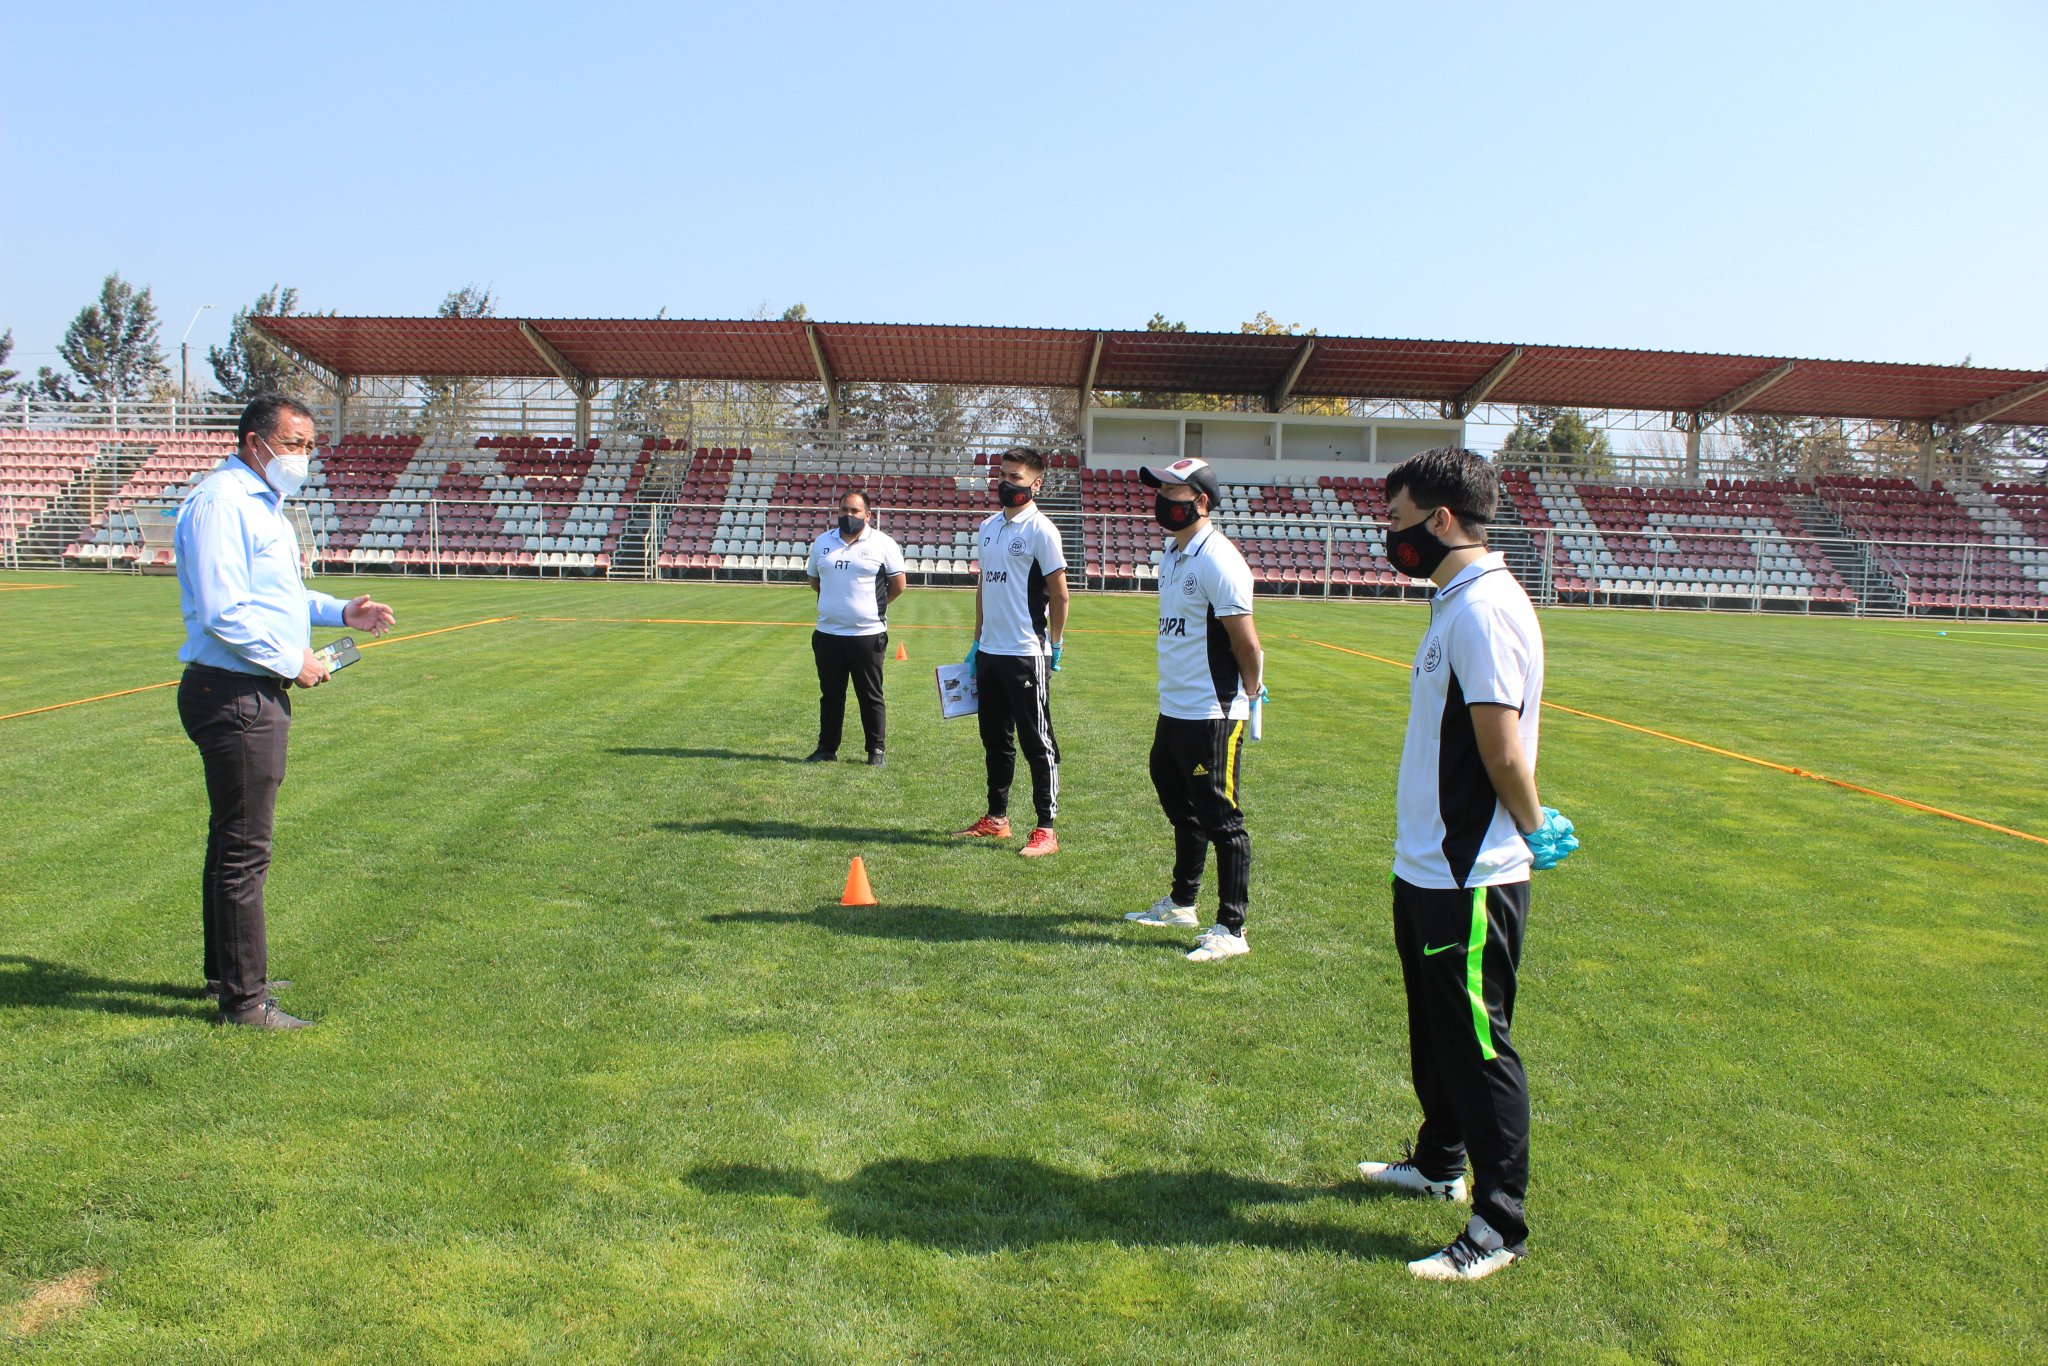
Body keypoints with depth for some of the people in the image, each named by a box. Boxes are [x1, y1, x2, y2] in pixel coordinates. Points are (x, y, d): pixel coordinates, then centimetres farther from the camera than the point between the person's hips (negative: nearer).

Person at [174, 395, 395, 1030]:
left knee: (234, 842, 20)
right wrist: (293, 661, -16)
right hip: (233, 696, -11)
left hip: (257, 694, 11)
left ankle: (228, 972, 33)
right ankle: (243, 999, 3)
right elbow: (223, 612, -24)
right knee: (243, 850, -5)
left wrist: (341, 613, 11)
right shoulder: (221, 503, -16)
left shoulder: (263, 503, 18)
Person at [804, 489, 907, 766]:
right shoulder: (822, 543, 9)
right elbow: (814, 580, 22)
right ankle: (827, 748, 22)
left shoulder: (883, 544, -3)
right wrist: (837, 601, 13)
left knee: (871, 696, 3)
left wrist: (871, 606, 5)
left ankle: (877, 750, 12)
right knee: (830, 695, 12)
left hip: (868, 635, -4)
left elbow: (898, 586, 2)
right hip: (827, 633, 4)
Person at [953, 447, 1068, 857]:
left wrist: (1055, 647, -7)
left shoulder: (1040, 530, -10)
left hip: (1026, 654, -8)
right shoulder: (989, 527, 13)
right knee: (994, 739, 16)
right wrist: (977, 642, 17)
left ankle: (1046, 829, 4)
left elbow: (1059, 594, -9)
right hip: (989, 652, 8)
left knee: (1037, 742, -1)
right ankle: (996, 819, 29)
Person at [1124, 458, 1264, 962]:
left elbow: (1246, 642, -18)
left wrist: (1249, 691, -5)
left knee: (1222, 820, -2)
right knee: (1181, 808, 21)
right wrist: (1175, 694, 15)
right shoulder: (1171, 554, 11)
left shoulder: (1217, 560, -19)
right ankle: (1181, 903, 37)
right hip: (1173, 710, 10)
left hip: (1212, 715, -10)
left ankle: (1231, 928, 7)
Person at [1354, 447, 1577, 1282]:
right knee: (1437, 1033, 24)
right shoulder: (1455, 603, 11)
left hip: (1470, 879, -10)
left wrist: (1533, 827, -6)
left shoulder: (1484, 610, -21)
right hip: (1427, 866, 10)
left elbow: (1505, 752, -22)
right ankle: (1439, 1164, 42)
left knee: (1478, 1048, 1)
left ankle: (1500, 1226, 14)